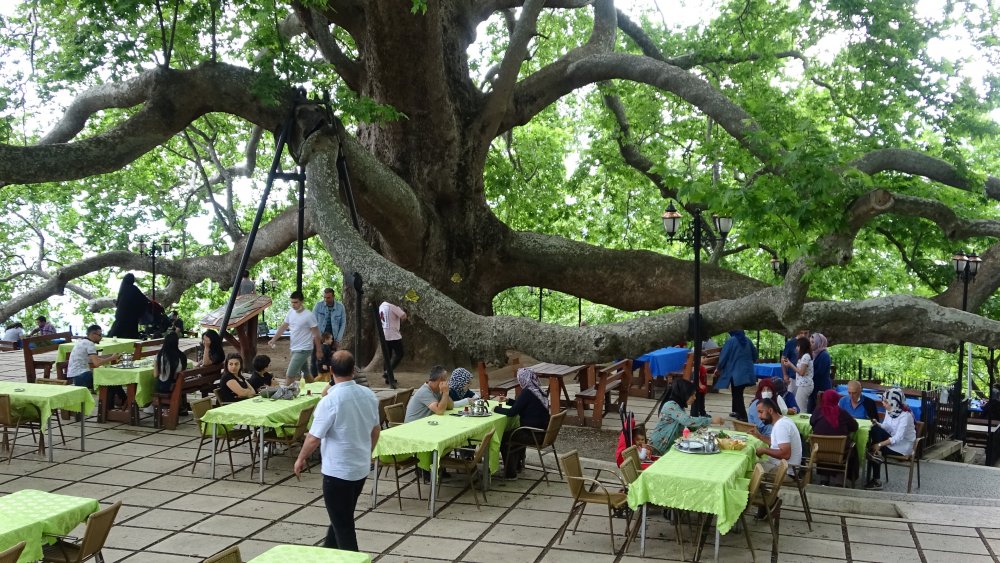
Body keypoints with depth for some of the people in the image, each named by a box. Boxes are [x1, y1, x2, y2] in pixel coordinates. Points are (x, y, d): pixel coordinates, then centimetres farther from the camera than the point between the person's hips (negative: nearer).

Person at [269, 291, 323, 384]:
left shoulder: (309, 315, -16)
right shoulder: (290, 313, 4)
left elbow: (316, 334, -11)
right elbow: (283, 327, 9)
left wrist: (319, 350, -9)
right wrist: (274, 339, -5)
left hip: (303, 349, -7)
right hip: (294, 348, 7)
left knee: (289, 375, -12)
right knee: (306, 373, 19)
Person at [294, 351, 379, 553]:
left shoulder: (330, 401, -22)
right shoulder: (369, 395, -3)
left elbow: (314, 438, -16)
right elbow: (375, 430, 10)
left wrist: (301, 459, 2)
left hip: (338, 471, -7)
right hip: (361, 468, 7)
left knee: (342, 524, 5)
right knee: (343, 517, 24)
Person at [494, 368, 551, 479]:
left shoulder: (527, 392, -19)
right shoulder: (538, 391, 8)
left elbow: (512, 412, -18)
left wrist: (497, 409, -4)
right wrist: (507, 401, 25)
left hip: (534, 435, -9)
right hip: (542, 432, 9)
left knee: (503, 437, 5)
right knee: (514, 433, 32)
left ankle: (510, 473, 10)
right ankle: (517, 465, 42)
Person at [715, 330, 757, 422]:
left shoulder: (730, 341, -11)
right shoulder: (747, 340, 7)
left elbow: (724, 356, -8)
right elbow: (754, 354, 16)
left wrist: (718, 368, 5)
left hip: (735, 372, -6)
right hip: (747, 372, 6)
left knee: (737, 394, -1)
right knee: (738, 392, 20)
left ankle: (743, 416, -7)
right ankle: (737, 411, 31)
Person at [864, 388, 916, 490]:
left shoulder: (905, 415, -23)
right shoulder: (890, 411, -1)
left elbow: (898, 437, -27)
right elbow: (886, 427, 7)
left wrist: (880, 444, -29)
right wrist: (877, 424, -15)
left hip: (904, 445, -7)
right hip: (893, 440, 7)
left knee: (876, 448, -21)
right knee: (876, 430, -19)